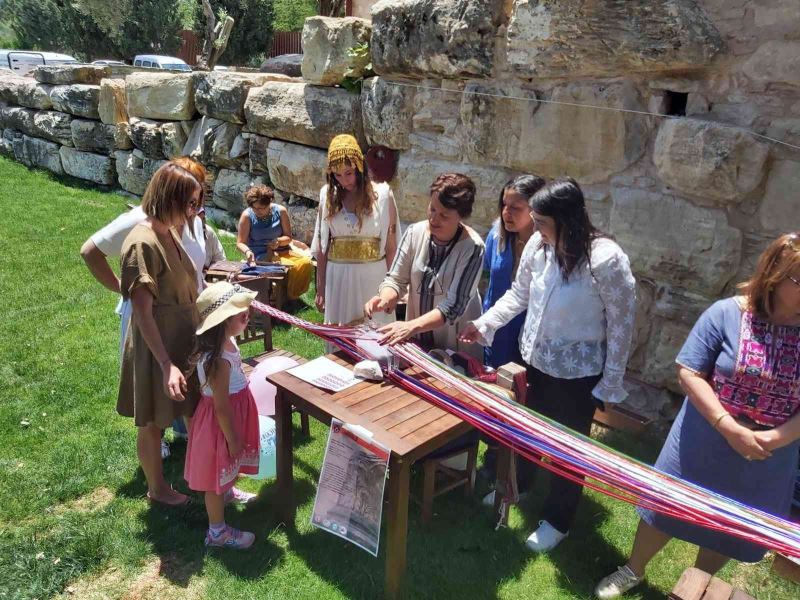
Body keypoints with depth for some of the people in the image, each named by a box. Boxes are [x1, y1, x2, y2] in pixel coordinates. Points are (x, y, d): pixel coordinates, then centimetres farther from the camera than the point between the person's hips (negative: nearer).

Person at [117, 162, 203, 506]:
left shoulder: (170, 234, 4)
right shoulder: (142, 243, -22)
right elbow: (143, 312, -23)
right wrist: (167, 365, -25)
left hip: (184, 339, 8)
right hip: (156, 346, -8)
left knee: (195, 411, 19)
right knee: (153, 421, 12)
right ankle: (156, 488, 32)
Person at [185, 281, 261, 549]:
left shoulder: (226, 342, -4)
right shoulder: (219, 360, -35)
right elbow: (221, 407, -27)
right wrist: (233, 438, -17)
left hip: (233, 413, 9)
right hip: (220, 423, -9)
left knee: (227, 468, 33)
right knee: (216, 474, 9)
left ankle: (227, 492, 59)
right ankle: (217, 532, 26)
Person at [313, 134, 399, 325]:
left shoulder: (382, 194, -3)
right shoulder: (328, 195, 4)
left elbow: (391, 246, -1)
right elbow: (321, 245, 7)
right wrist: (320, 288, 6)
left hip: (373, 275, -2)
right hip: (337, 276, 2)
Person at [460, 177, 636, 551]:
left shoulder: (605, 259, -25)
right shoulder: (538, 244, -10)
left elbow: (621, 323, -16)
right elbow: (519, 294, 5)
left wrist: (611, 382, -12)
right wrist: (484, 324, -6)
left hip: (578, 370, -5)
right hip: (536, 358, 5)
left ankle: (557, 520, 35)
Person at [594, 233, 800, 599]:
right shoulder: (726, 314, -16)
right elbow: (689, 373, -15)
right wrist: (731, 430, -22)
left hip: (767, 462, 2)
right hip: (703, 447, -2)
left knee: (727, 530, 21)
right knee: (665, 508, 15)